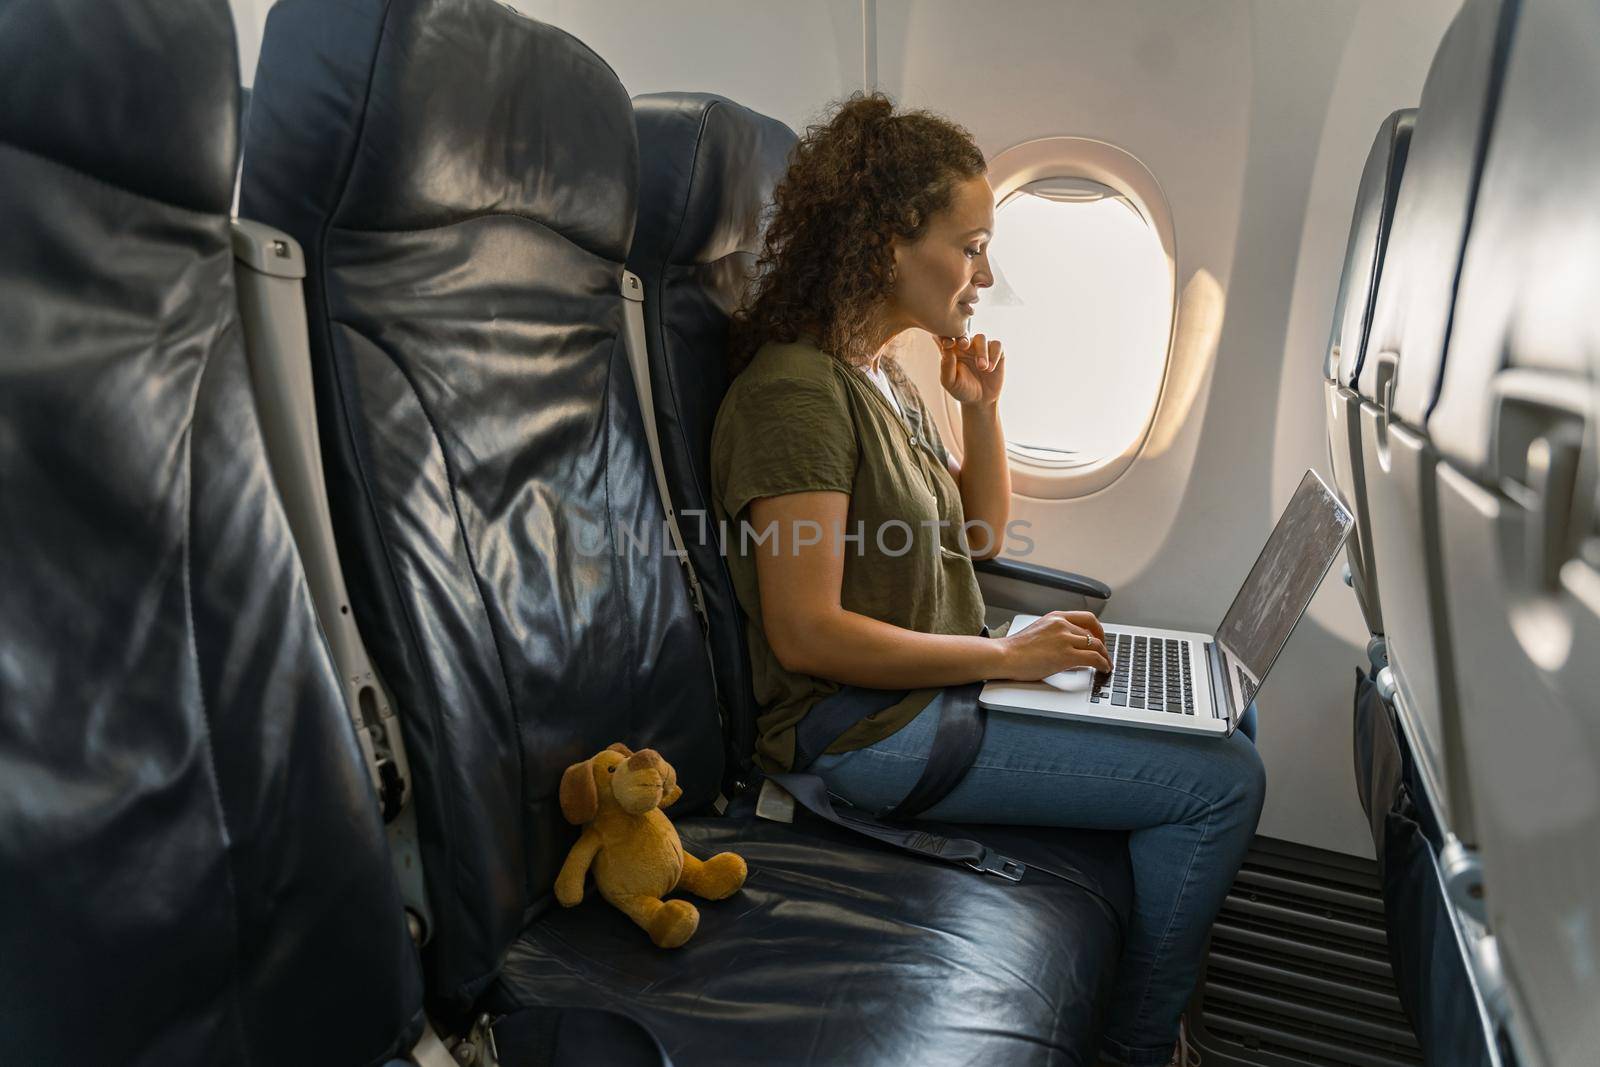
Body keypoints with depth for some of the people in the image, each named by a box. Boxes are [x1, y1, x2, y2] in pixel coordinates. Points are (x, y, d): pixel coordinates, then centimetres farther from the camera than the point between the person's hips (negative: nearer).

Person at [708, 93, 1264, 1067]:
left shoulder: (886, 374, 10)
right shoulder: (798, 391, -20)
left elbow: (982, 538, 17)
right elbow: (806, 634, -24)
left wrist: (983, 411, 1)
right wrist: (1003, 655, -18)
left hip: (942, 683, 10)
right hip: (870, 727, -10)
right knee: (1222, 782, -11)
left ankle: (1170, 956, 29)